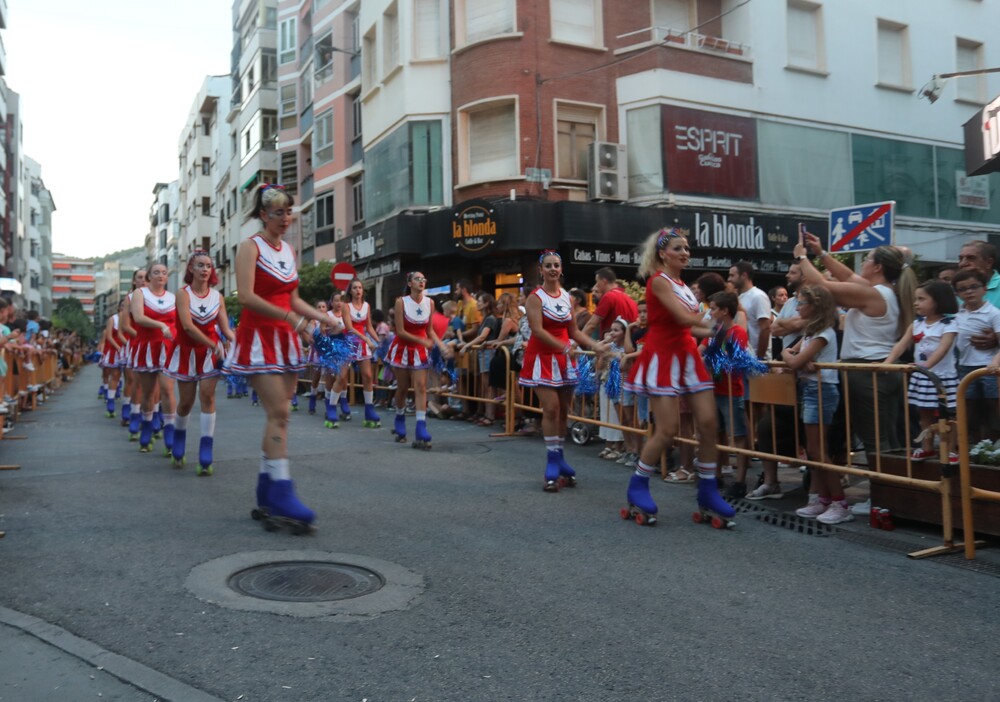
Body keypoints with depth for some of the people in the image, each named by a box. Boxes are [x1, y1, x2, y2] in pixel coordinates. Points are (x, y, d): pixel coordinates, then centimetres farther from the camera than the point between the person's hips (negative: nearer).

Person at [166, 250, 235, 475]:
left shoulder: (217, 296, 0)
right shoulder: (183, 293, -8)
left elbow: (225, 328, -6)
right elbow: (187, 326, -19)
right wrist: (213, 345, -23)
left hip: (211, 352, 1)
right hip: (187, 351, -1)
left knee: (207, 396, -11)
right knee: (186, 401, 6)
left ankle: (206, 457, -10)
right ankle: (178, 446, 35)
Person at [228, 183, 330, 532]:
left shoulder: (288, 249, 16)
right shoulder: (250, 246, -5)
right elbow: (246, 297, -16)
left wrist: (324, 318, 4)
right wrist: (291, 318, -21)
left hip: (285, 339, 7)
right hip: (258, 336, -7)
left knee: (278, 415, 4)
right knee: (279, 412, -15)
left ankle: (266, 498, 11)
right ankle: (282, 494, -14)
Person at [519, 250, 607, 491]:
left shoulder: (567, 297, 10)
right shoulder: (535, 297, -8)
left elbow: (573, 331, 12)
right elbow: (538, 330, -19)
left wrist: (595, 345, -1)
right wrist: (565, 346, -28)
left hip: (564, 358, 6)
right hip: (543, 357, -6)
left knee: (563, 410, 8)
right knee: (551, 408, -13)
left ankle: (557, 459, 20)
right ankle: (554, 463, -4)